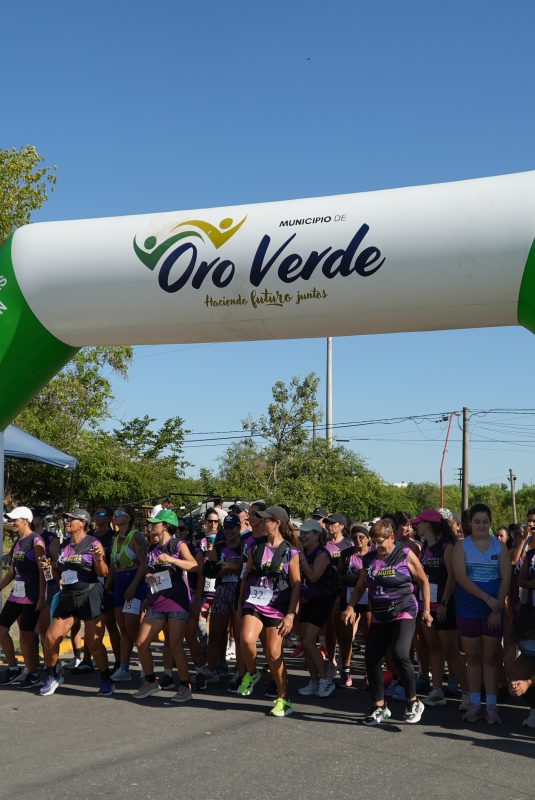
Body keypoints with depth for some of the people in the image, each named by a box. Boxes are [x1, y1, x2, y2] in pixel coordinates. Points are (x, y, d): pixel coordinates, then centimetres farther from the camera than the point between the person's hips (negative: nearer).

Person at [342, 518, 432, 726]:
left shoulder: (405, 555, -6)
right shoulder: (369, 559, 7)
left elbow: (423, 581, 2)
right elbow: (360, 586, 16)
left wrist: (426, 610, -2)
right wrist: (351, 607, 0)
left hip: (403, 613, -6)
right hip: (379, 617, 6)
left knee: (400, 654, -24)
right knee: (371, 659, 2)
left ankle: (413, 703, -6)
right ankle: (380, 707, 18)